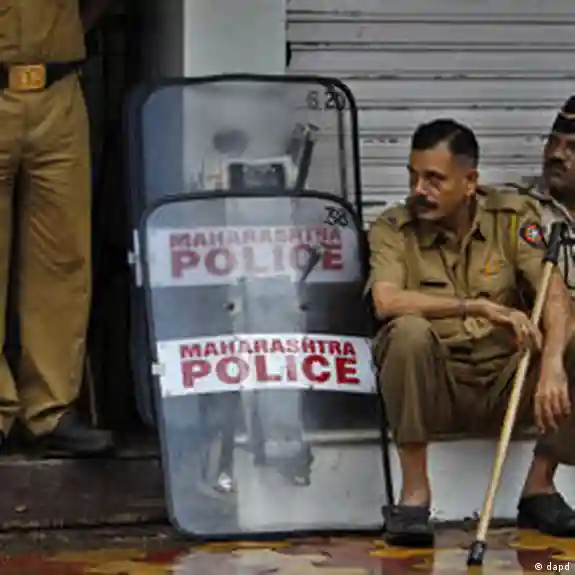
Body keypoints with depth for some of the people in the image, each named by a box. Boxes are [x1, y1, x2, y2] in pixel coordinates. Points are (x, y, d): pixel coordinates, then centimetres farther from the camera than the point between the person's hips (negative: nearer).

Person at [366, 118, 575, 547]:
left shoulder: (513, 216, 0)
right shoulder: (393, 229, -4)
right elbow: (385, 302, -23)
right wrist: (481, 307, -29)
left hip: (505, 384, 2)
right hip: (434, 388, -2)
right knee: (409, 331, -33)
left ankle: (540, 485, -4)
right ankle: (414, 492, -19)